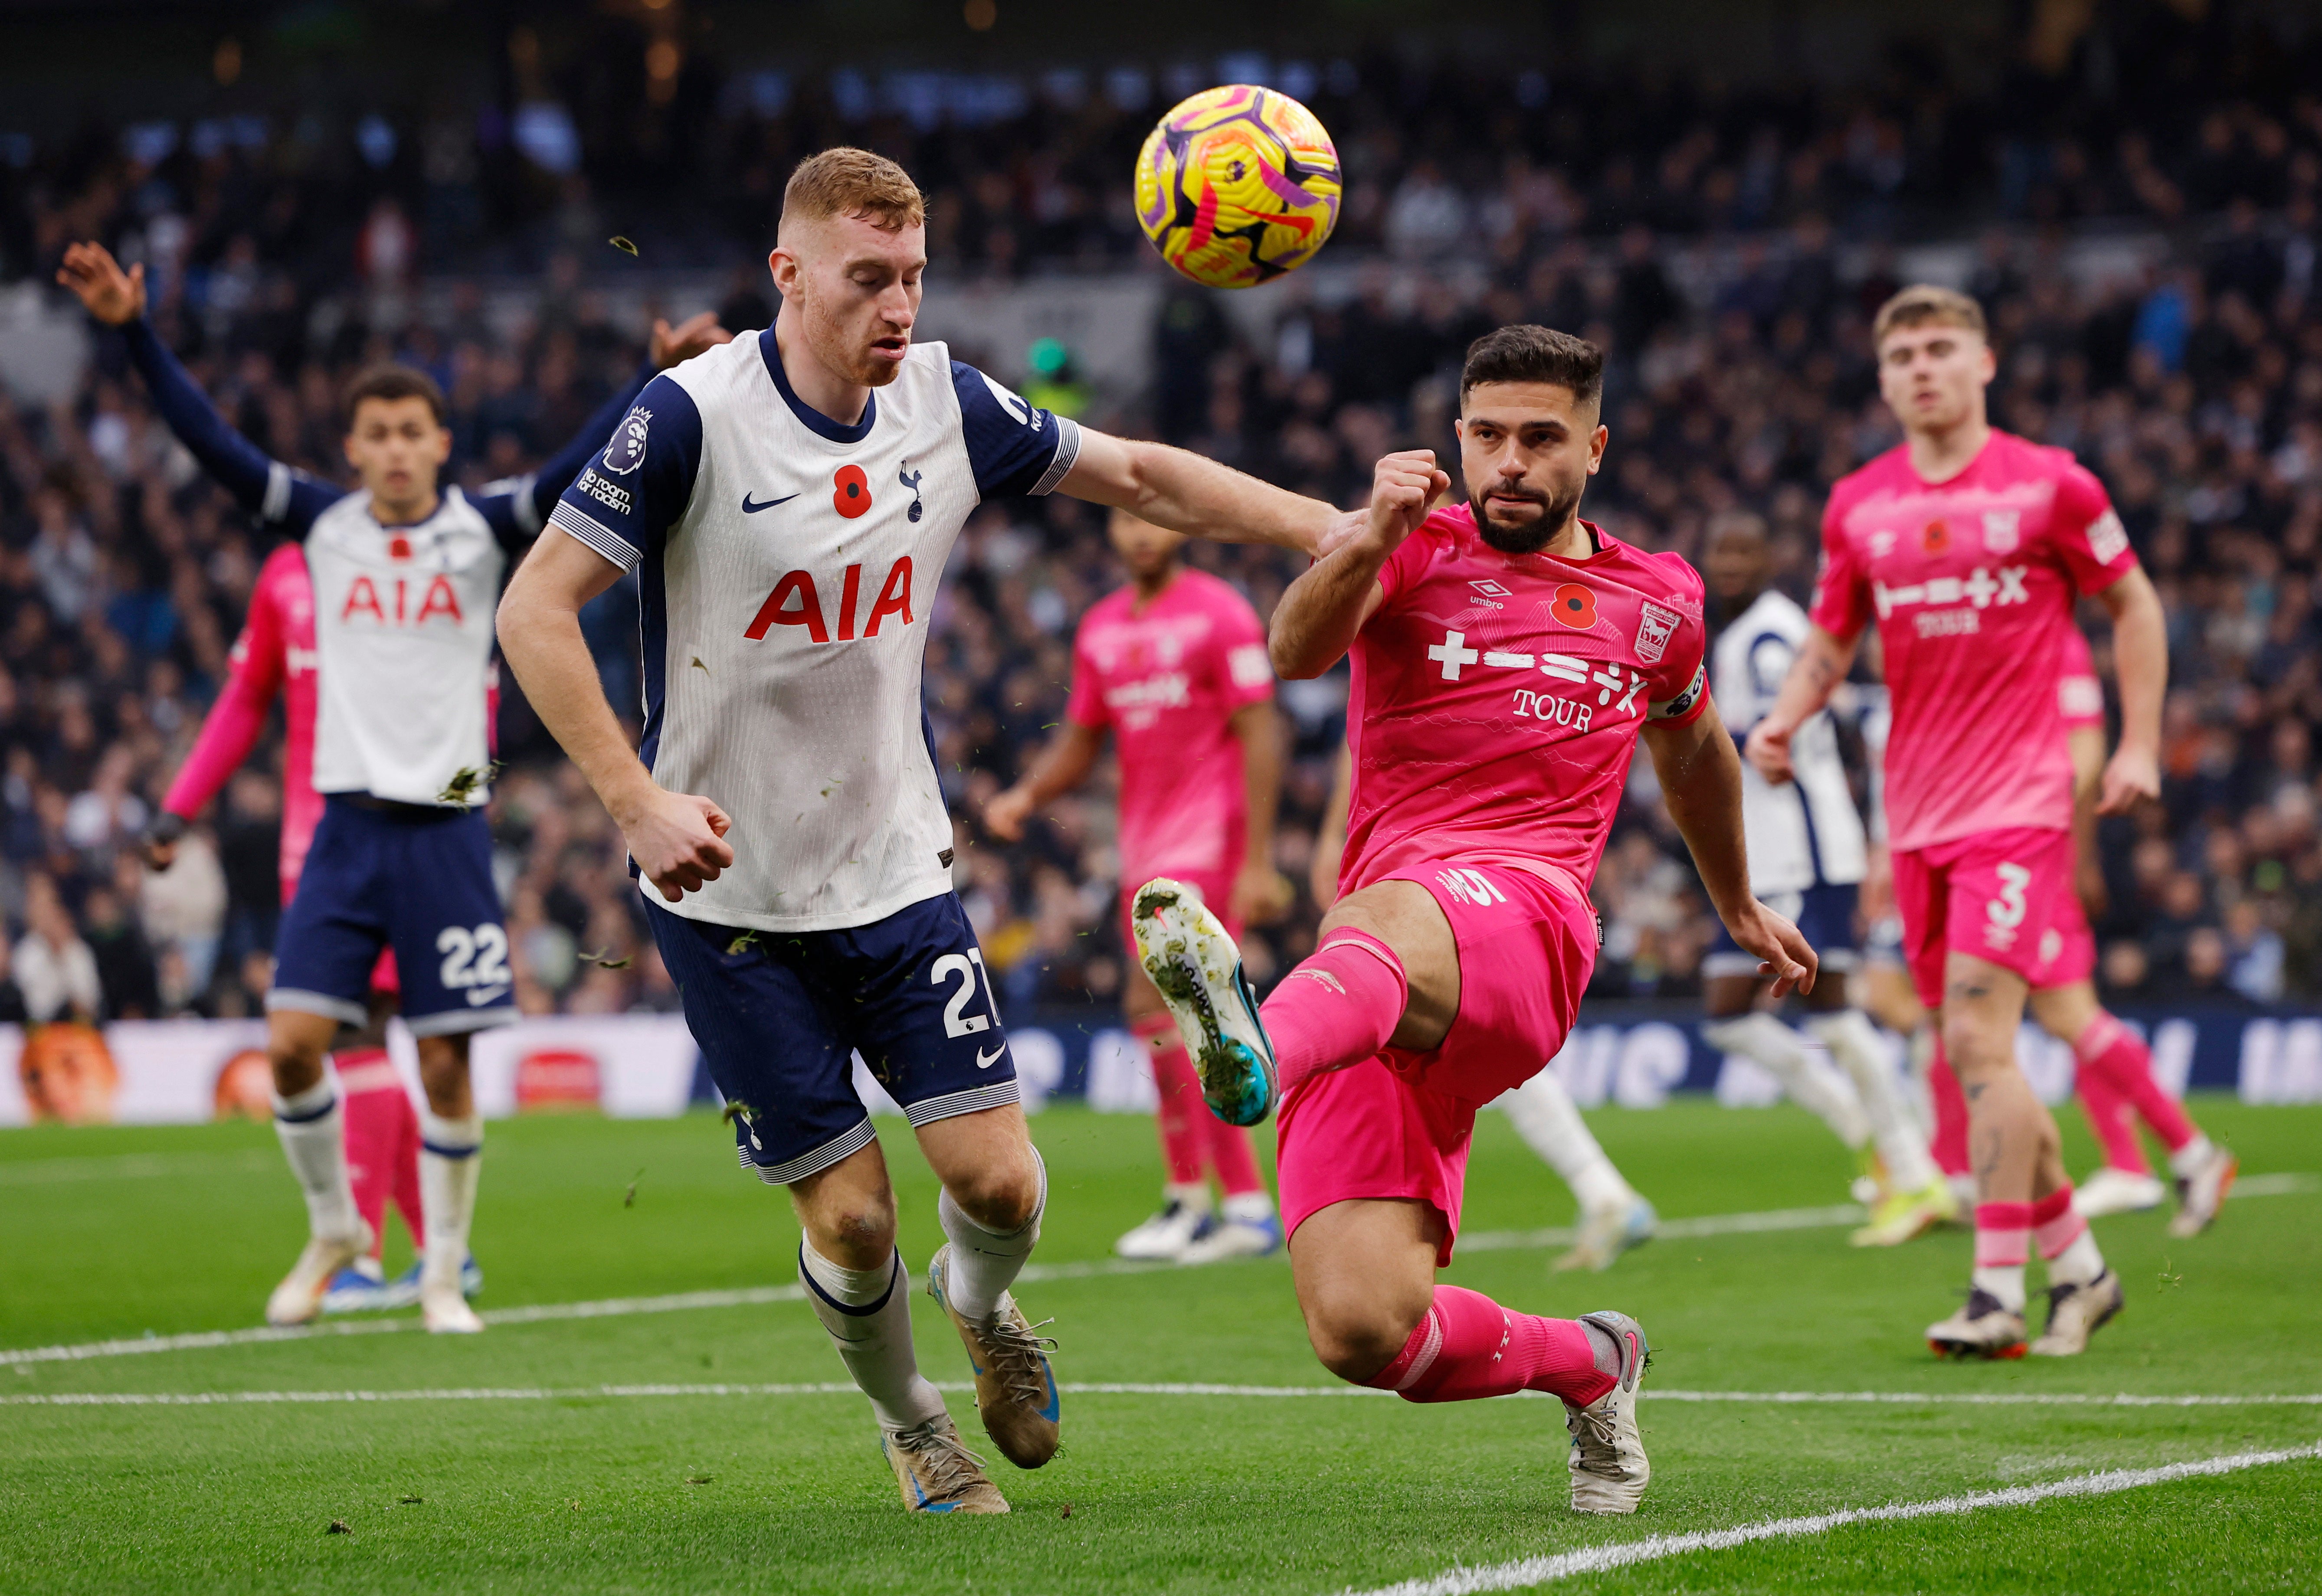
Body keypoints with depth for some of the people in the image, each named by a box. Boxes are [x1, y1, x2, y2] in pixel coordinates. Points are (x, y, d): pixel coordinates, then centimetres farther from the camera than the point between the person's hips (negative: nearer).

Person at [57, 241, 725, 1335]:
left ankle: (443, 1274, 13)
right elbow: (212, 444, 0)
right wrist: (134, 332, -10)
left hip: (447, 828, -1)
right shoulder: (322, 528, 5)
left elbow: (579, 471, -10)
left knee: (445, 1065, -1)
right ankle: (334, 1228, 17)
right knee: (293, 1046, -7)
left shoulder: (484, 532, 1)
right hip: (348, 822, 1)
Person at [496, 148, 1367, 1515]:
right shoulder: (694, 416, -17)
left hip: (897, 866, 4)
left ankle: (981, 1305, 29)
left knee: (998, 1182, -7)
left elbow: (1140, 475, 10)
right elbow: (537, 610, -16)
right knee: (851, 1217, -3)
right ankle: (912, 1428, 27)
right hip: (732, 894, -4)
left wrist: (1335, 528, 1)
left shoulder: (947, 403, -2)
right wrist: (638, 801, -24)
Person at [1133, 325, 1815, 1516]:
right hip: (1383, 983, 1)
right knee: (1360, 1329, -14)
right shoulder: (1416, 548, 14)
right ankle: (1584, 1363, 17)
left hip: (1520, 916, -1)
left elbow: (1693, 754, 43)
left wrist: (1739, 906, 56)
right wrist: (1372, 540, -27)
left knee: (1386, 922, -41)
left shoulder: (1655, 601, 22)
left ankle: (1261, 1049, -76)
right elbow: (1294, 651, -8)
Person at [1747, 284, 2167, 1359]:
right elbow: (1830, 642, 17)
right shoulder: (1858, 506, 9)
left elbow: (2133, 603, 7)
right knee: (1973, 1053, 8)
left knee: (1978, 1037, -17)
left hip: (2020, 800, -5)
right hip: (1915, 813, 5)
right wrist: (1786, 718, -2)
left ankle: (1998, 1293, -15)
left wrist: (2139, 743, 0)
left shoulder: (2050, 485, -2)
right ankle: (2077, 1263, 23)